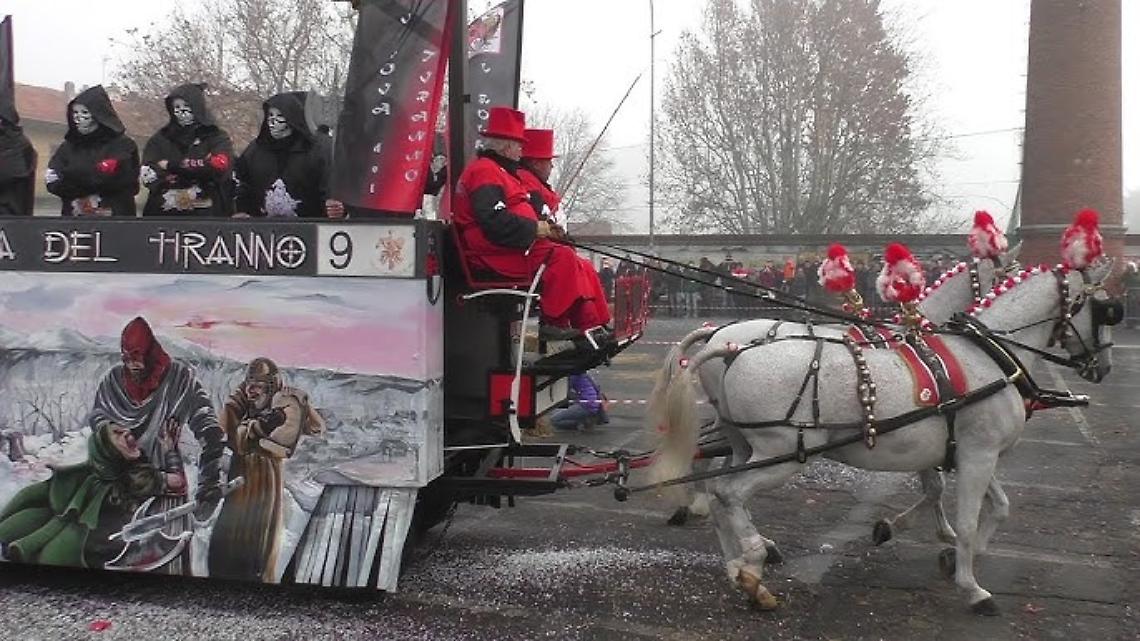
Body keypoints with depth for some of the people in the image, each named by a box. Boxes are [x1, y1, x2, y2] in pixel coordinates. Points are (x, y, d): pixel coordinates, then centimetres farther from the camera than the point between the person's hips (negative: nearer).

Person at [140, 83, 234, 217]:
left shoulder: (217, 138, 6)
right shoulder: (159, 140, 11)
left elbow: (218, 167, -14)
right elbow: (149, 176, -4)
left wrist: (172, 165, -8)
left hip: (207, 216, -2)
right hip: (165, 216, 2)